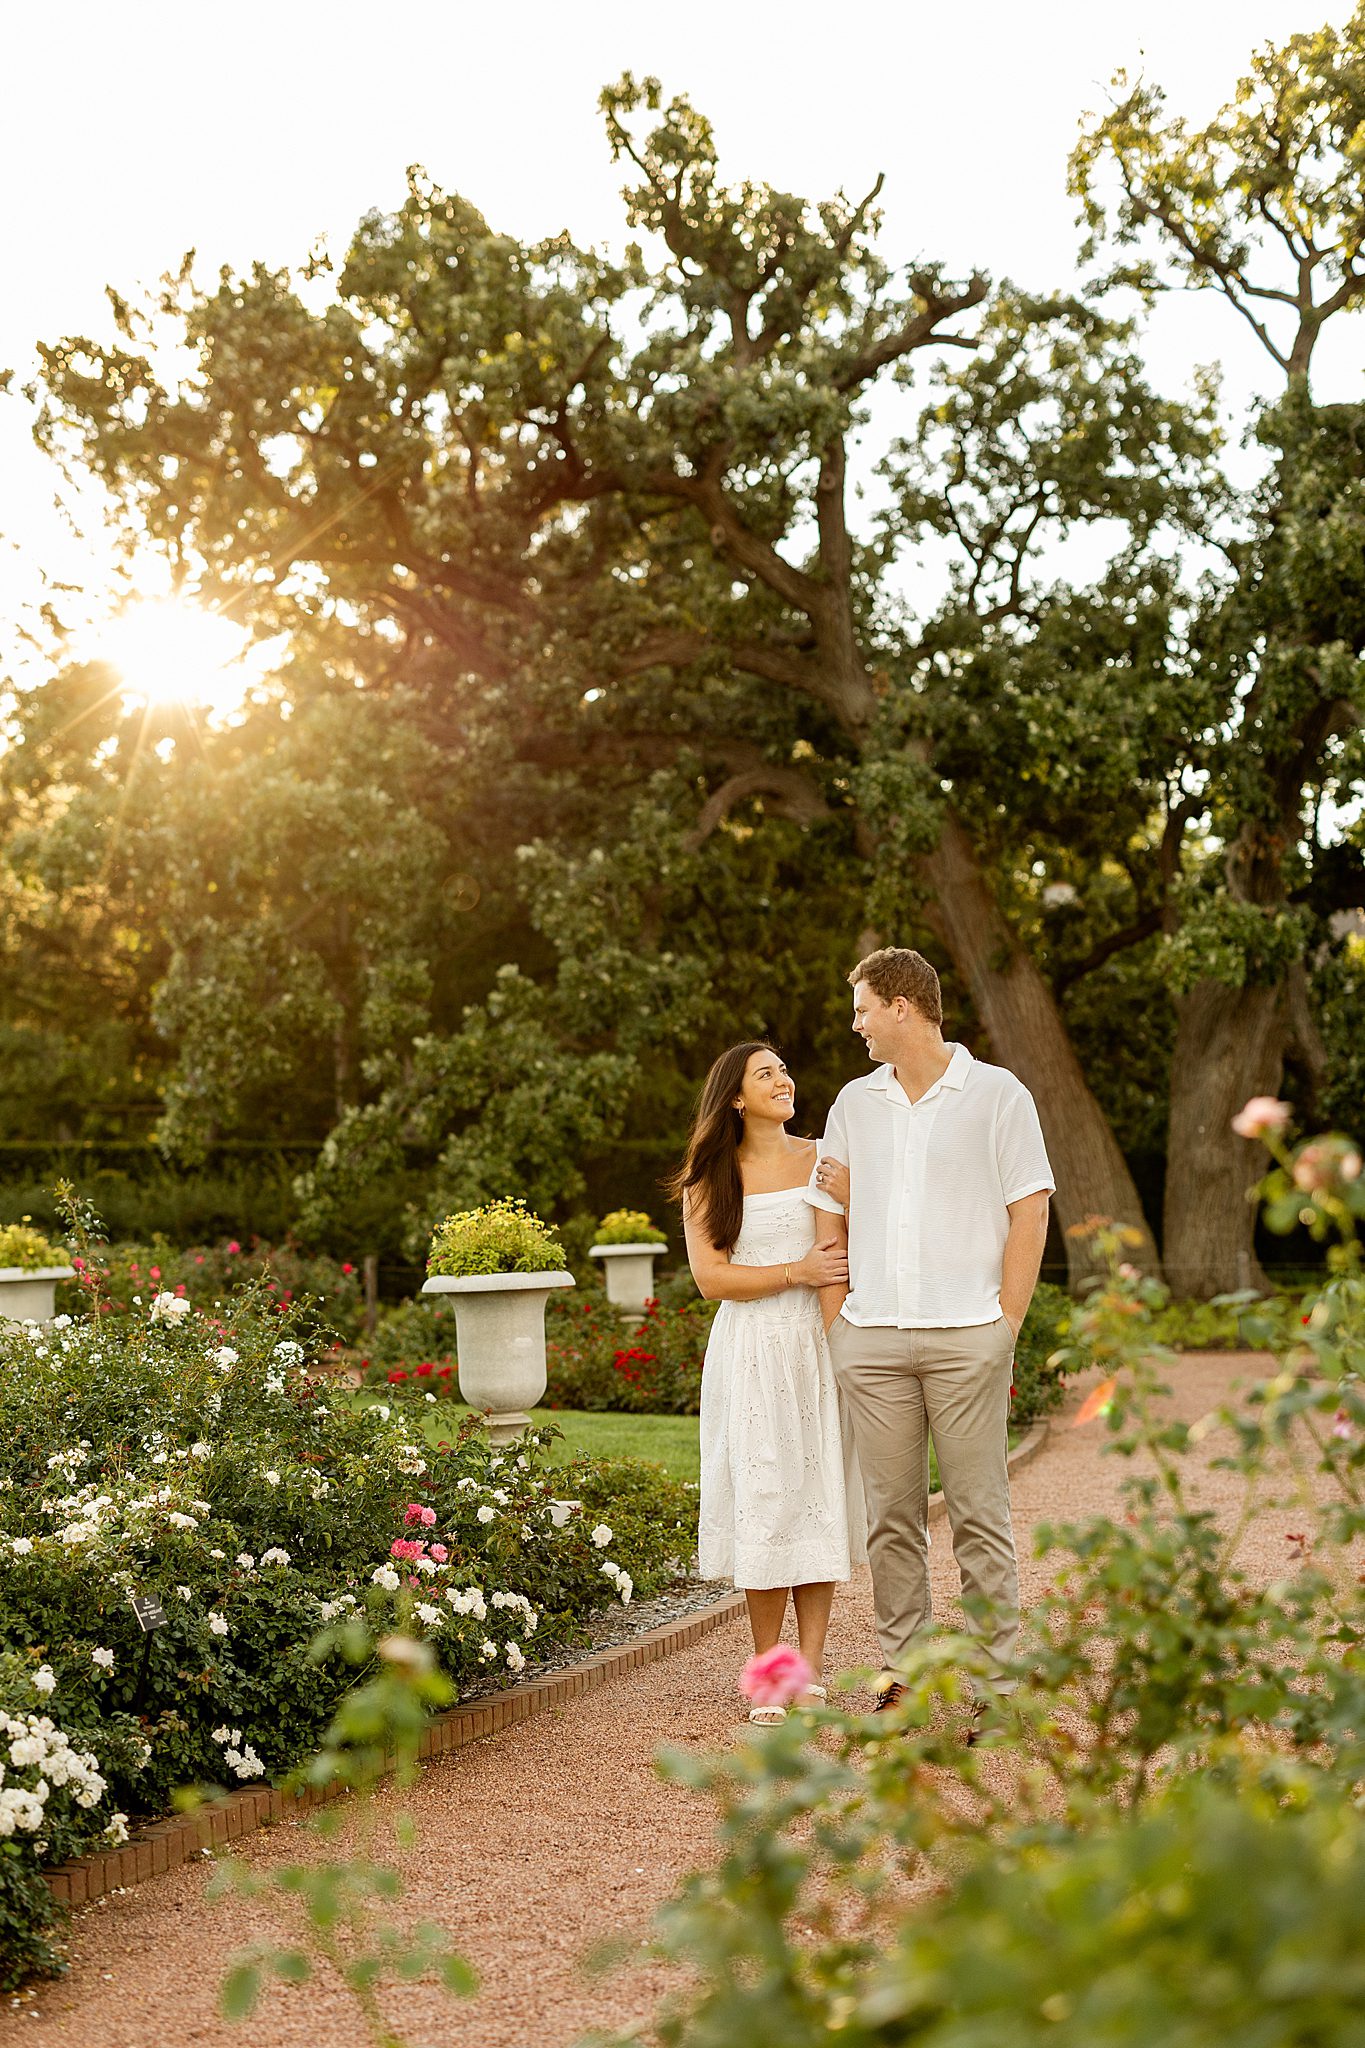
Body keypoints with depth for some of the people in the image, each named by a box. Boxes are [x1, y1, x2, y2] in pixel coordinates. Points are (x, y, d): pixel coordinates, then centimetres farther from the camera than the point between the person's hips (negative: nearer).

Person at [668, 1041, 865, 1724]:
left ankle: (810, 1669, 4)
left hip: (819, 1344, 1)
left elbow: (852, 1255, 5)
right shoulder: (707, 1179, 6)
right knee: (762, 1500, -2)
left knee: (818, 1495, -1)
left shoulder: (821, 1160, 8)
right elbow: (712, 1278, -2)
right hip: (750, 1352, -1)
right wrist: (799, 1271, -11)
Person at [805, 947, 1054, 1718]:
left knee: (980, 1513, -2)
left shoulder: (998, 1095, 2)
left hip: (966, 1337, -4)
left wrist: (1006, 1330, -7)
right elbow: (832, 1224, 16)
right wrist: (836, 1330, 7)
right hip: (874, 1340, 4)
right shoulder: (854, 1103, 14)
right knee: (892, 1514, 6)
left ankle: (996, 1678, 4)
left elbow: (1030, 1217, 0)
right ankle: (901, 1668, 14)